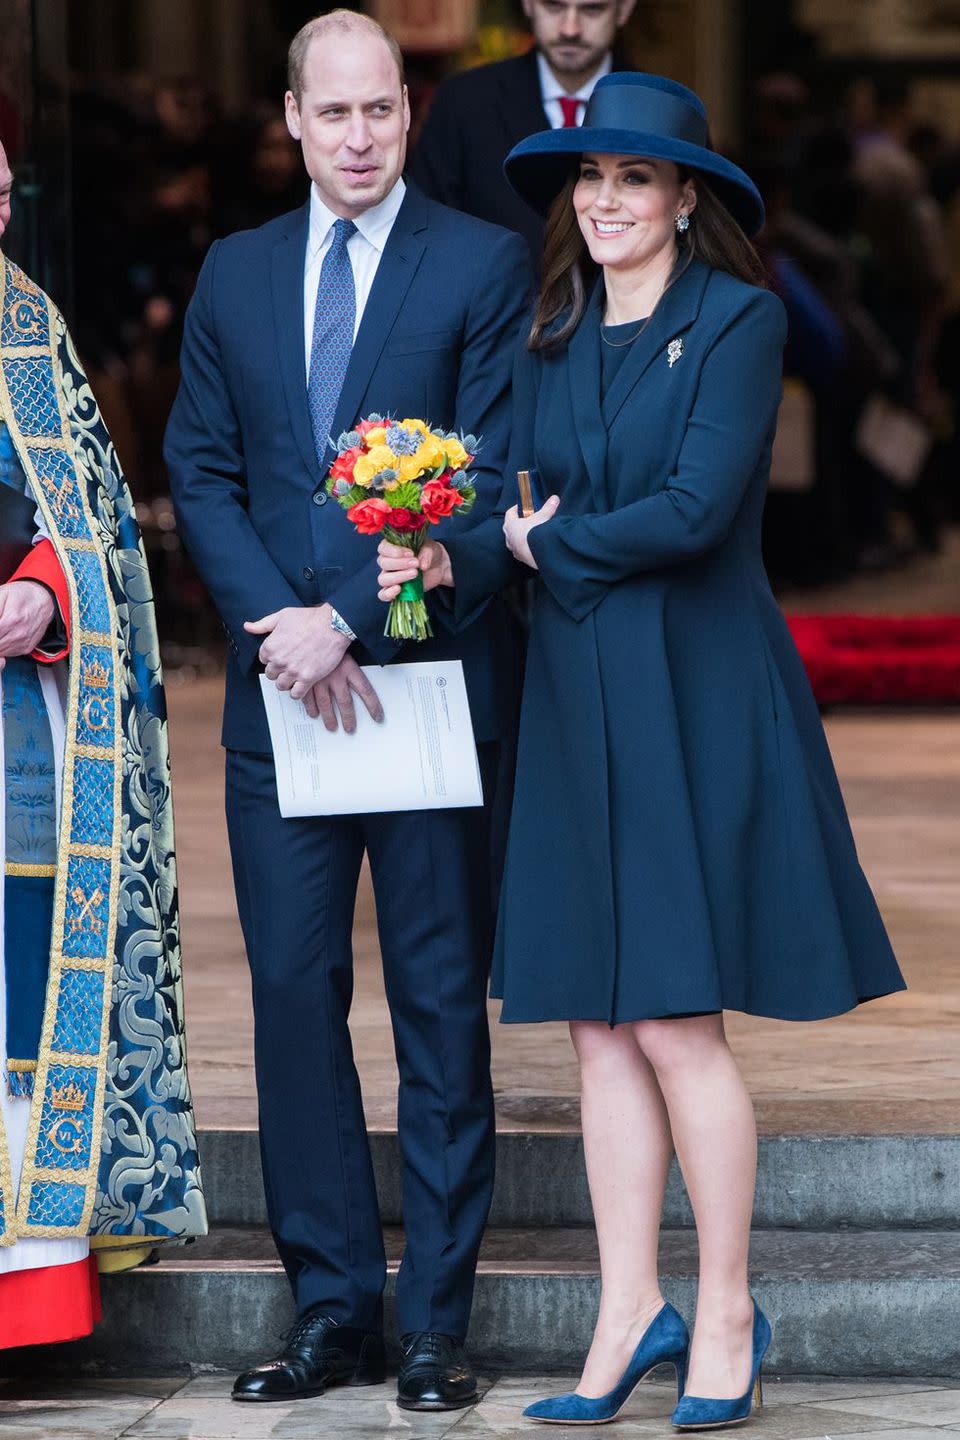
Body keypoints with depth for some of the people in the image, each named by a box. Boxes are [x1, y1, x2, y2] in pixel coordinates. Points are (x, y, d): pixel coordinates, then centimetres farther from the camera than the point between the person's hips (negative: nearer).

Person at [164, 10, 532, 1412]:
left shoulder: (485, 265, 0)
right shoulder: (235, 274, 13)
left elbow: (489, 479, -7)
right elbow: (202, 470, 10)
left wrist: (349, 621, -14)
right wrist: (275, 627, -6)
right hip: (279, 692, 4)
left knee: (441, 1005, 1)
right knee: (294, 994, 3)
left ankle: (435, 1321, 6)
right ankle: (332, 1309, 11)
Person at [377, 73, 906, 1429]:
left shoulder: (738, 321, -5)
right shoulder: (550, 346, 13)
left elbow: (695, 509, -15)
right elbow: (519, 521, 8)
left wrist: (550, 543, -4)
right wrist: (450, 563, -12)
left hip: (698, 703, -6)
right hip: (577, 706, 6)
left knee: (679, 1024, -6)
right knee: (599, 1027, 5)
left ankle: (727, 1316, 6)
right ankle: (631, 1310, 11)